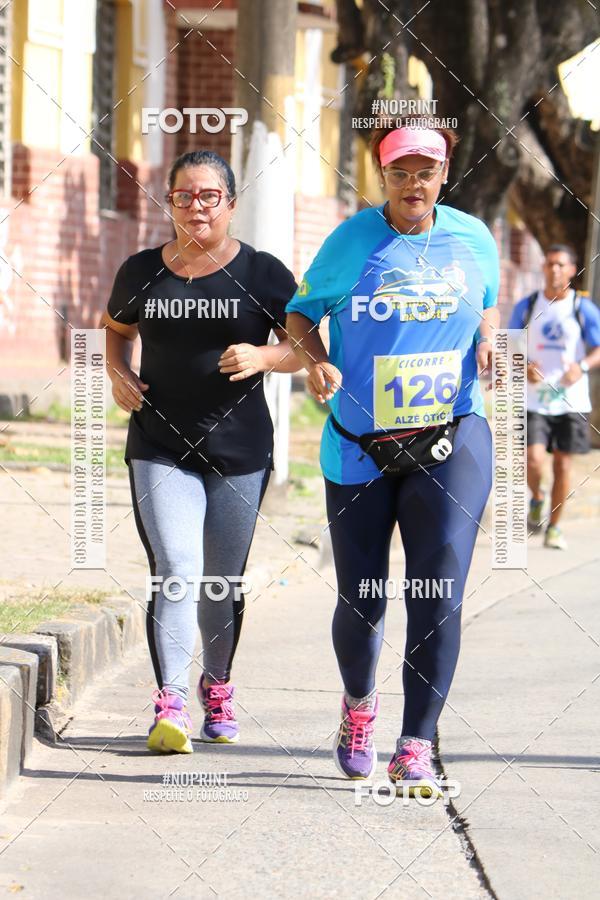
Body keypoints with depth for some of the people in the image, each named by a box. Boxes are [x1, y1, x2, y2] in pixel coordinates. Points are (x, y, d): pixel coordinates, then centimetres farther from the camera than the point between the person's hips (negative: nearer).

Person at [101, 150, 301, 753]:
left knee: (224, 582, 11)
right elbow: (115, 328, 23)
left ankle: (217, 684, 33)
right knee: (175, 570, -16)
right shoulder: (142, 272, 4)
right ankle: (170, 705, -19)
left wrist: (262, 356, -17)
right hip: (160, 448, 0)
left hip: (240, 451, 0)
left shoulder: (261, 274, -1)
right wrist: (117, 373, 3)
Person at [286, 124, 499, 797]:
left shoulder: (472, 239, 4)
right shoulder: (351, 242, -2)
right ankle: (358, 705, 40)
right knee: (361, 601, 7)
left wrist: (487, 341, -1)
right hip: (360, 446, 0)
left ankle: (416, 750, -13)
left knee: (439, 591, -16)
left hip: (451, 439, 0)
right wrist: (315, 360, -13)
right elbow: (300, 312, 8)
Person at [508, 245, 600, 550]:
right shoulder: (526, 307, 4)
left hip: (571, 400, 0)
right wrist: (524, 367, -12)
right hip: (534, 399, 0)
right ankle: (537, 498, 18)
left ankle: (554, 526, 17)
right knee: (533, 460, -14)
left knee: (563, 464, 3)